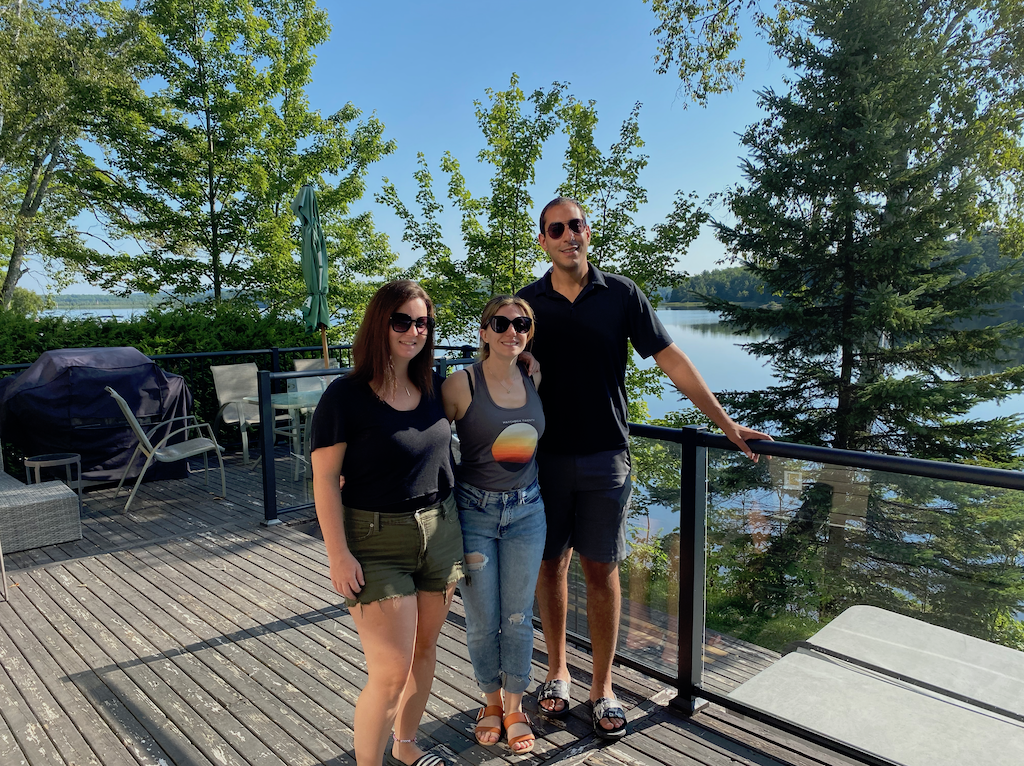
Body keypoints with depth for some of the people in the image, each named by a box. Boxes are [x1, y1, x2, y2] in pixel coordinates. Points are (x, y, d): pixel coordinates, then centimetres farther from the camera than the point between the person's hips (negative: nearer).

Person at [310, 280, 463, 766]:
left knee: (424, 652, 18)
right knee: (392, 673, -4)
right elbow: (325, 479, -12)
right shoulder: (346, 396, -14)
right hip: (376, 543, -6)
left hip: (440, 534, 6)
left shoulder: (434, 386, 3)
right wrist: (338, 554, -15)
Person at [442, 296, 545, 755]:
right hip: (475, 511, -3)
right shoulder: (461, 385, -12)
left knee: (518, 617, 13)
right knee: (482, 620, 10)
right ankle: (491, 702, 36)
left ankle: (514, 708, 34)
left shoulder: (535, 382, 0)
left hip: (527, 510, 3)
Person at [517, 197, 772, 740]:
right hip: (545, 456, 1)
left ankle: (603, 688, 23)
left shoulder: (621, 294, -1)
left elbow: (671, 359, 1)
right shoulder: (528, 303, 2)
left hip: (605, 456, -1)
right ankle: (557, 671, 31)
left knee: (601, 570, 6)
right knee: (551, 563, 11)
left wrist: (724, 422, 1)